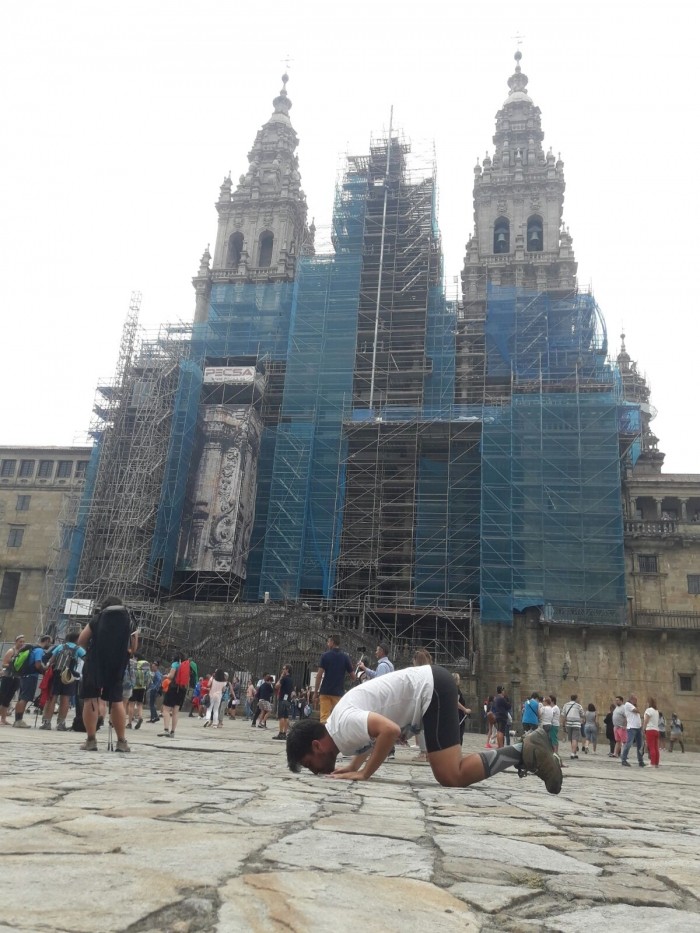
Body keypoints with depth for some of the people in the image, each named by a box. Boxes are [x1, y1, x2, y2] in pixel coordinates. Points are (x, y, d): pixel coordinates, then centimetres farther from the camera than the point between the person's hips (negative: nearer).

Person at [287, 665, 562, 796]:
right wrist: (352, 767, 17)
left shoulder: (342, 727, -18)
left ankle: (524, 752, -5)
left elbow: (389, 730, -33)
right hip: (432, 685, 10)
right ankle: (526, 748, 16)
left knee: (451, 777, -14)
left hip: (431, 689, -10)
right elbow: (371, 737, 32)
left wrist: (363, 774, -22)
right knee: (453, 772, 14)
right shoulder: (337, 722, 13)